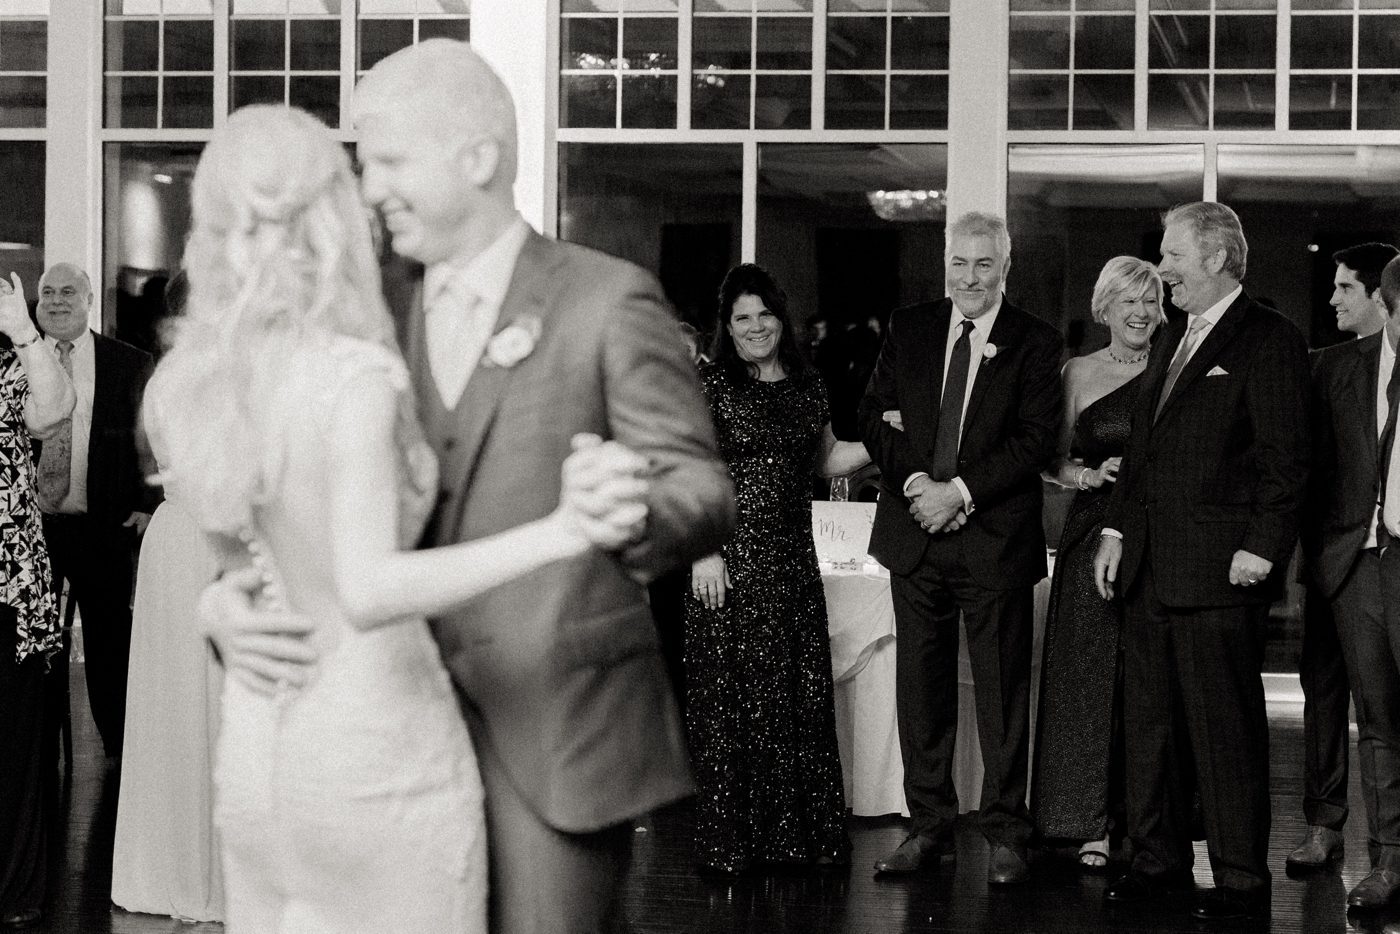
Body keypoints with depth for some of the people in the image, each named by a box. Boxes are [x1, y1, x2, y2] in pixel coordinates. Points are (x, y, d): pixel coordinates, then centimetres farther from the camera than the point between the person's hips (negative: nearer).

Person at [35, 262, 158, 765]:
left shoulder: (130, 365, 2)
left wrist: (148, 505, -4)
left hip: (104, 529, -1)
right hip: (30, 527, 1)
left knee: (110, 646, 6)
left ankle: (119, 751, 18)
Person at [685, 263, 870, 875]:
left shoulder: (807, 385, 13)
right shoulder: (711, 384, -3)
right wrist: (703, 551, -15)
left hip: (794, 561, 5)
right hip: (731, 560, -5)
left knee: (804, 694, 5)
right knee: (729, 694, -1)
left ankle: (798, 832, 15)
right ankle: (728, 839, 6)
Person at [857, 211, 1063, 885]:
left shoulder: (1035, 344, -1)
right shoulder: (907, 330, 9)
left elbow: (1035, 439, -8)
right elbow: (874, 417, 6)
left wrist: (960, 491, -15)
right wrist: (914, 482, -10)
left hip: (995, 536, -3)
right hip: (915, 528, 3)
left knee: (1001, 686, 2)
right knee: (921, 683, 7)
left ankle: (1005, 834, 9)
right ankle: (928, 825, 16)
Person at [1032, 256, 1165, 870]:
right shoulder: (1079, 373, 8)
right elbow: (1052, 460, 10)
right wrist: (1088, 475, -8)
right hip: (1092, 536, 1)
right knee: (1089, 674, -1)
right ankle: (1096, 823, 7)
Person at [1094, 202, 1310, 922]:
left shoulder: (1269, 341, -6)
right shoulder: (1172, 342, 19)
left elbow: (1286, 457, -11)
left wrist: (1260, 549, -17)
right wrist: (1117, 528, 14)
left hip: (1218, 570, -8)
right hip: (1148, 566, 8)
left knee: (1225, 727, -2)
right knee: (1148, 721, 11)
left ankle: (1241, 878, 6)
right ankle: (1158, 858, 21)